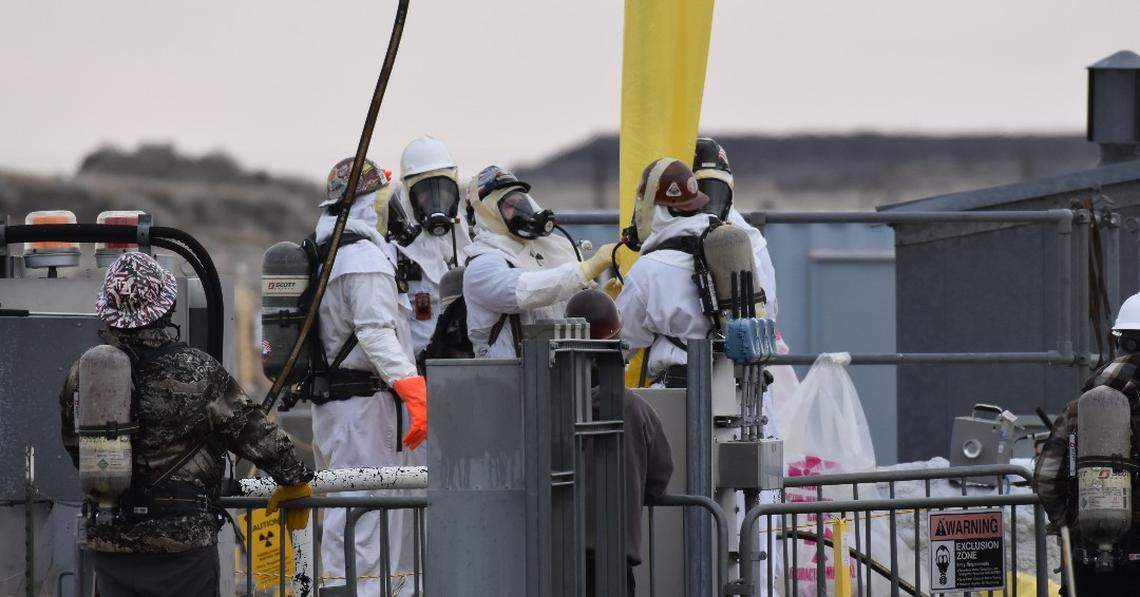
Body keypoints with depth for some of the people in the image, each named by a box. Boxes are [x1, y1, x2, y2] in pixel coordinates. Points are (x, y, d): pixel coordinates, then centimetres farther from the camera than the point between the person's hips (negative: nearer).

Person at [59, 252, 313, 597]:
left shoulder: (81, 377, -3)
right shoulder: (199, 373, -13)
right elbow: (254, 433, -5)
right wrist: (294, 478, 11)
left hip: (107, 540, 3)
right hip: (182, 540, -3)